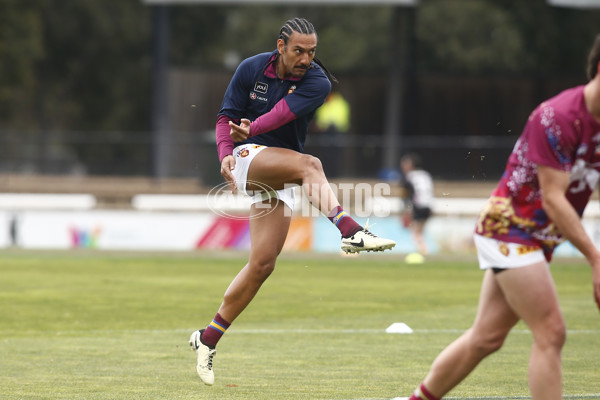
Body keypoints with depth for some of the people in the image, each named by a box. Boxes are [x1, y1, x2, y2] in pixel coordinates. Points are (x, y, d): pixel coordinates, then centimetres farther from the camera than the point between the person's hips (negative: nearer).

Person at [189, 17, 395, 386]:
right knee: (309, 164, -32)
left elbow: (284, 112, -22)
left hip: (279, 180, 3)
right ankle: (351, 232, -53)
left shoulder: (317, 82, -6)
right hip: (249, 156, -3)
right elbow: (227, 118, 0)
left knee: (263, 264, -5)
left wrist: (252, 128, -35)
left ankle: (207, 340, 5)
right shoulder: (251, 69, -3)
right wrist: (226, 155, -16)